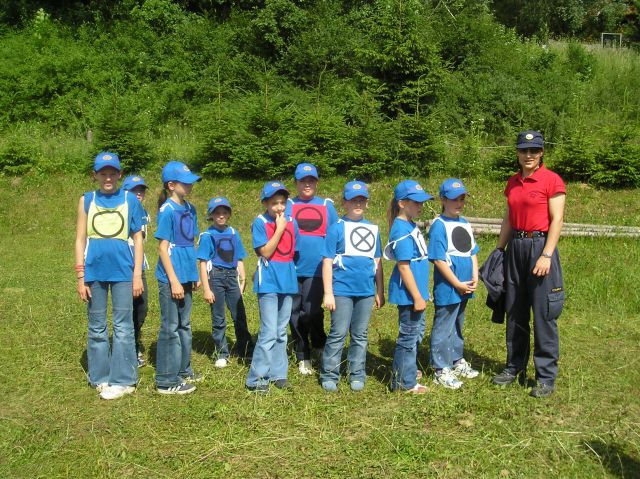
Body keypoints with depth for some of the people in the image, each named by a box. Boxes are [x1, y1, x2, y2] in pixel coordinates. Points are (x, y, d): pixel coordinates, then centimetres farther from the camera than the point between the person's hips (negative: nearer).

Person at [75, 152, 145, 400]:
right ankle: (100, 378, 19)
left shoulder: (130, 200, 4)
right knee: (97, 328, 9)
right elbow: (80, 239, 6)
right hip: (94, 271, 1)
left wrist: (137, 275, 0)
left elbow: (137, 238, 6)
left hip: (122, 271, -1)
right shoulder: (87, 200, 7)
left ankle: (122, 380, 8)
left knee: (123, 327, 1)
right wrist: (80, 277, 0)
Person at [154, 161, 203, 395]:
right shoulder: (167, 210, -13)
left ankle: (183, 370, 31)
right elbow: (163, 247, -15)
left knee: (184, 325, 17)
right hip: (171, 278, -8)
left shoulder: (189, 208, 9)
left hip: (186, 276, 8)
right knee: (171, 328, 0)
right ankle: (167, 381, 9)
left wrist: (195, 274, 15)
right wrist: (174, 280, -18)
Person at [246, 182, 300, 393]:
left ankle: (277, 373, 22)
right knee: (269, 333, -9)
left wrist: (286, 271, 6)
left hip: (287, 282, 6)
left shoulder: (291, 222, 6)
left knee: (281, 332, 12)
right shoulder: (260, 223, -9)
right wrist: (279, 228, -16)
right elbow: (266, 252, -16)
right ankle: (256, 379, -1)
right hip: (268, 283, -6)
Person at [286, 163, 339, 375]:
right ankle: (303, 358, 20)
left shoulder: (327, 205, 9)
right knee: (296, 312, 6)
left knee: (312, 311, -11)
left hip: (316, 268, -1)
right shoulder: (288, 205, 8)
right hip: (293, 268, 1)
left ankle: (320, 348, 17)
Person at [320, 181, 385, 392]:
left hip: (366, 291, 4)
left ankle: (357, 375, 22)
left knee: (360, 335, 11)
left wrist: (380, 292, 15)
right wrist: (328, 293, -10)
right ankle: (329, 375, 11)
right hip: (342, 290, -4)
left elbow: (377, 262, 16)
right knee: (338, 334, 0)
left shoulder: (373, 229, 10)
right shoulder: (337, 228, -3)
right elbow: (327, 261, -5)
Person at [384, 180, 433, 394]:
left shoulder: (410, 226, 10)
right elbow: (403, 266, -23)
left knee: (417, 330, 22)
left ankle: (405, 369, 39)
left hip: (415, 290, 10)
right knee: (409, 334, 1)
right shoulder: (401, 230, -20)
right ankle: (405, 382, 13)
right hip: (408, 292, -10)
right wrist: (417, 296, -20)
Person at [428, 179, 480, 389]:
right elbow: (438, 259, -18)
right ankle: (441, 370, 10)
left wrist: (474, 278, 1)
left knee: (457, 326, 21)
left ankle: (457, 361, 35)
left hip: (465, 287, 8)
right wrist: (458, 284, -16)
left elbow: (472, 252, 15)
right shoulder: (439, 225, -13)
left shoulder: (465, 224, 11)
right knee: (443, 329, 1)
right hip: (447, 288, -8)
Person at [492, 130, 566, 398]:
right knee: (514, 311, 12)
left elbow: (557, 220, -11)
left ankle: (546, 377, 7)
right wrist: (499, 250, 13)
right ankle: (515, 367, 25)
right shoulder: (513, 183, 11)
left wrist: (546, 255, -17)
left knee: (544, 313, -3)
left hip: (540, 245, -6)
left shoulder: (551, 180, -7)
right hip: (515, 247, 6)